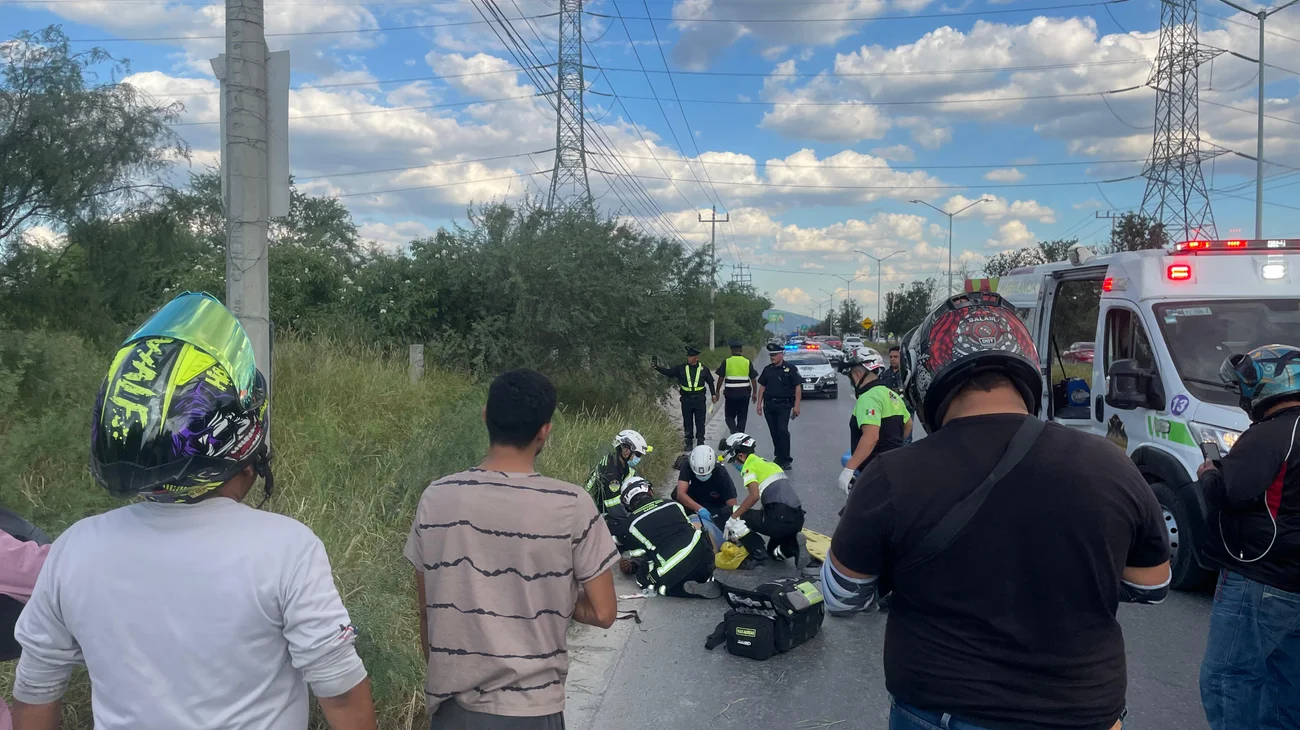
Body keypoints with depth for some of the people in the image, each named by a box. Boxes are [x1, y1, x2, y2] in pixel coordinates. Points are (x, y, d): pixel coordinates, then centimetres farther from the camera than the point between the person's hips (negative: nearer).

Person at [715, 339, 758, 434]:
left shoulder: (726, 362, -4)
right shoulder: (748, 362, 0)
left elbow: (720, 378, -1)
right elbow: (753, 379, 2)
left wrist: (717, 392, 10)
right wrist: (755, 393, 12)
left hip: (730, 393, -1)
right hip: (744, 394, 1)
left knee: (729, 416, 9)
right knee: (742, 417, 12)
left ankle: (734, 431, -15)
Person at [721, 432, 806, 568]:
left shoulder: (749, 465, 1)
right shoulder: (767, 463, 27)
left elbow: (754, 496, -14)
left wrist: (733, 517, -5)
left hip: (780, 518, -9)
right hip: (797, 518, 9)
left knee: (736, 518, 7)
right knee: (774, 552, 30)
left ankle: (758, 554, -1)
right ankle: (793, 545, 0)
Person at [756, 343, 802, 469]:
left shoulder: (790, 369, -4)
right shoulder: (767, 369, 12)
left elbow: (798, 387, -5)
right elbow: (762, 387, 16)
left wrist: (796, 406, -11)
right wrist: (759, 404, 11)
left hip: (784, 405, -5)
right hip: (769, 405, 5)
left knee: (782, 430, -12)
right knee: (774, 432, 9)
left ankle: (785, 460, -7)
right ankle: (779, 457, 21)